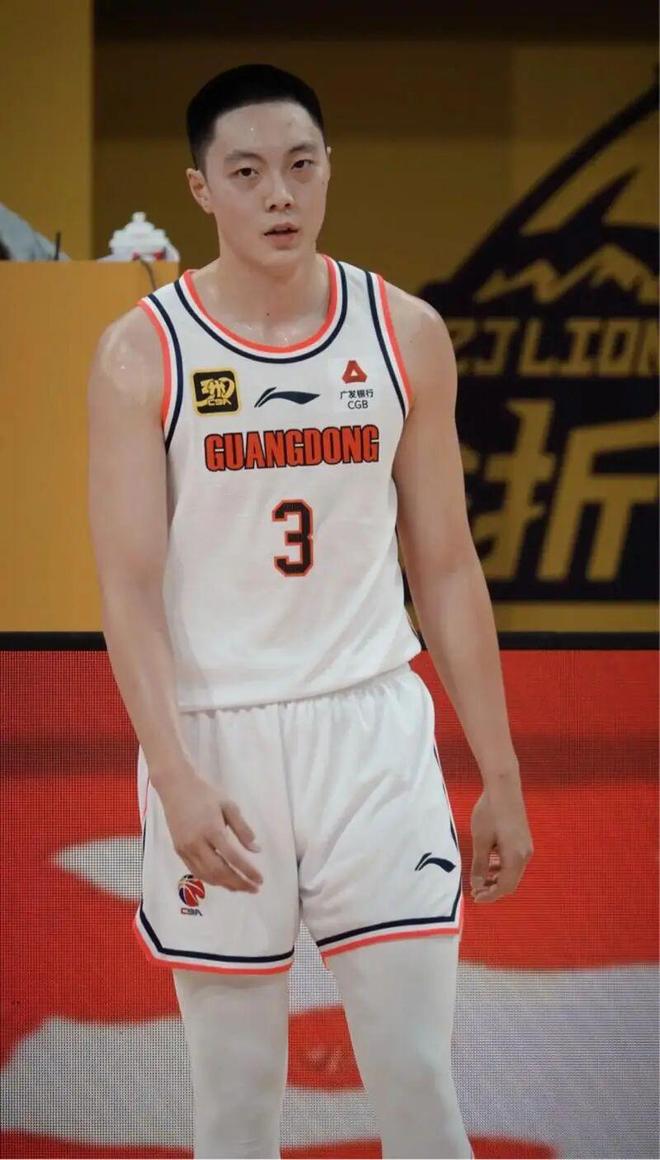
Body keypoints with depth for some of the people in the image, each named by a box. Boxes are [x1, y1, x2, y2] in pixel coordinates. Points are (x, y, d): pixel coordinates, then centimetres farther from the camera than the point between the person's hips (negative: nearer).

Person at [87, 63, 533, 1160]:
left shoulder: (406, 334, 3)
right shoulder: (143, 353, -4)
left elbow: (446, 567, 8)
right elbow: (130, 585, -8)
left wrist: (501, 775, 6)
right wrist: (176, 775, -21)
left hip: (373, 730, 1)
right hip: (214, 735, -1)